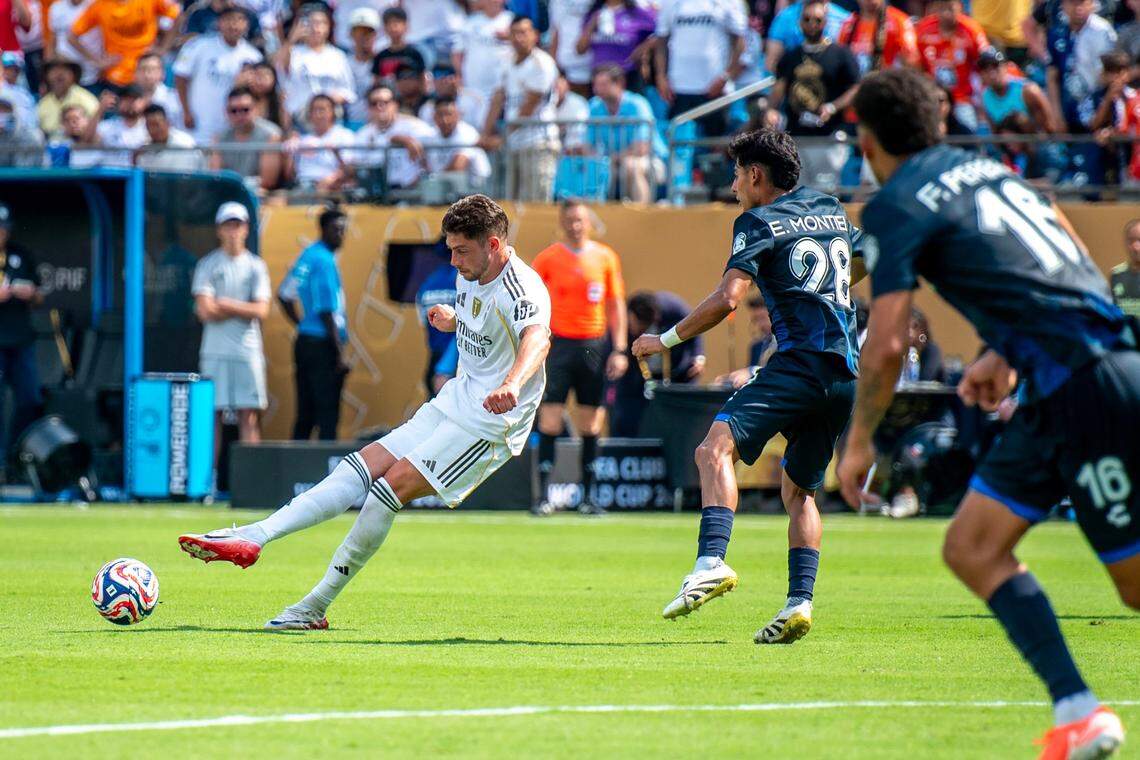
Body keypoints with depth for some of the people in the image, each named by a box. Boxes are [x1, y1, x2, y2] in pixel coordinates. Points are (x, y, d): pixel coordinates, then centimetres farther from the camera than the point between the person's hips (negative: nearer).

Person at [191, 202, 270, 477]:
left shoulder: (256, 266, 9)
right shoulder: (207, 265, 4)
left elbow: (261, 311, -2)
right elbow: (205, 311, -8)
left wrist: (226, 304, -8)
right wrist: (243, 308, -5)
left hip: (248, 351, 1)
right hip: (216, 351, -1)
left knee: (249, 416, -1)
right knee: (213, 416, -2)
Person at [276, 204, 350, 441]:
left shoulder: (308, 255, 14)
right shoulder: (325, 261, -12)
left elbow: (284, 295, 21)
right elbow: (327, 312, -16)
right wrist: (340, 355, -15)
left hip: (304, 341, 9)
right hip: (323, 345, -9)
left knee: (305, 414, 9)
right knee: (327, 415, -9)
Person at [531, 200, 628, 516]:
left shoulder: (605, 257, 7)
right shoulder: (548, 258, 1)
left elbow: (616, 305, 11)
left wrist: (619, 350, 4)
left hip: (594, 344, 2)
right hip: (558, 343, -2)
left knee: (590, 425, 4)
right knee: (550, 422, -8)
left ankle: (588, 497, 10)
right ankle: (543, 496, -7)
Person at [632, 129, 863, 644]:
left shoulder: (759, 222, 0)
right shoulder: (832, 211, 22)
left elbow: (728, 298, -12)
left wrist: (667, 340, -3)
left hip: (800, 360, -8)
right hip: (846, 371, 8)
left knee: (717, 447, -21)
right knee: (799, 490, 19)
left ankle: (711, 562, -43)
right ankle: (799, 603, 6)